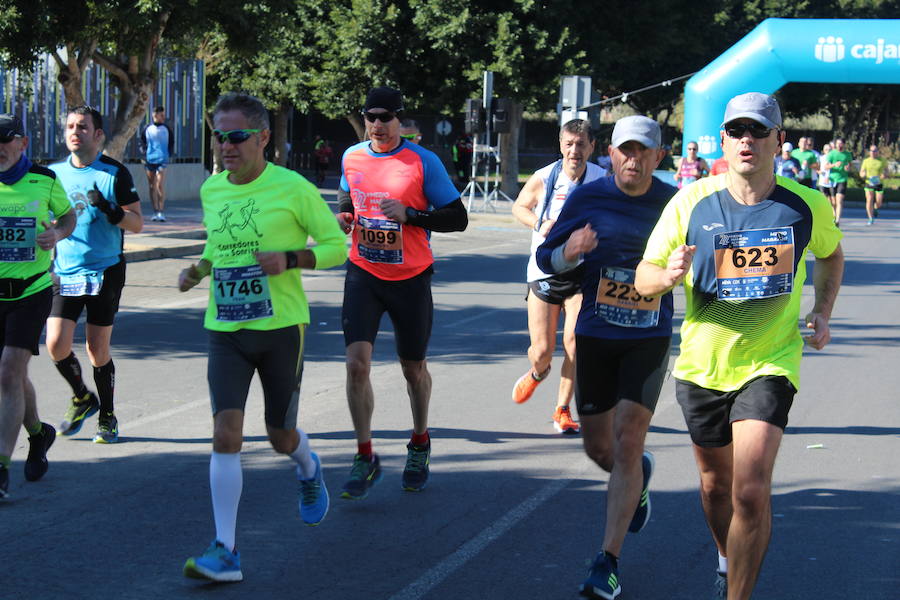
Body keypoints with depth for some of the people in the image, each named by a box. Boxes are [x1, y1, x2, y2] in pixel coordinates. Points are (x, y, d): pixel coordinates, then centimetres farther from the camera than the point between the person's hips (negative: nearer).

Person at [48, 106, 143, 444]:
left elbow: (137, 225, -5)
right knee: (56, 345, -7)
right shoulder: (54, 173, 8)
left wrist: (111, 211, -23)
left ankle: (107, 418, 18)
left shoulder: (115, 173, -4)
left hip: (105, 273, -3)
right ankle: (82, 398, 21)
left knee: (97, 350, -1)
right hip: (63, 273, 3)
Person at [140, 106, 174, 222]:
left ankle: (161, 211, -8)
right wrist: (144, 155, 1)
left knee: (160, 185, -12)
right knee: (152, 187, 6)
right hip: (149, 160, 2)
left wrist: (169, 155, 0)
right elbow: (142, 143, 12)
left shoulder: (166, 129, 4)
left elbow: (171, 143, 11)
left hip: (162, 160, -2)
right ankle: (155, 212, 13)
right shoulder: (147, 128, 5)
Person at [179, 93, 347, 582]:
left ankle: (308, 468, 48)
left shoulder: (293, 189, -9)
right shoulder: (211, 190, 6)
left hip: (281, 327, -3)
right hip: (225, 330, 3)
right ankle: (225, 553, -10)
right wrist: (197, 270, 2)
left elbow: (337, 245, -2)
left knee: (280, 437, 9)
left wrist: (289, 259, -19)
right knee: (226, 432, -12)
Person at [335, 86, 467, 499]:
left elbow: (457, 218, -8)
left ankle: (419, 444, 37)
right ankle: (365, 458, -2)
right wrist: (343, 216, 0)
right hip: (363, 274, 2)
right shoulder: (352, 157, 3)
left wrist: (409, 215, -21)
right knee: (357, 361, -12)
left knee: (413, 367, 12)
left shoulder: (423, 162, -9)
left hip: (410, 278, -2)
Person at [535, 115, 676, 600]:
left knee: (627, 446, -10)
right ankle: (638, 476, 48)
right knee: (598, 448, 11)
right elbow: (546, 258, 2)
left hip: (649, 340, -2)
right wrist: (568, 252, -20)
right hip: (594, 338, 2)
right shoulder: (587, 198, -4)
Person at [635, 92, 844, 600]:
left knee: (751, 491, -17)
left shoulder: (808, 207, -6)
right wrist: (668, 275, -26)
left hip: (770, 364, -2)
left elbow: (831, 254, 17)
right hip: (702, 366, 2)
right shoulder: (691, 204, -8)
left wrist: (823, 314, 5)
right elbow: (644, 280, -4)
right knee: (716, 484, 18)